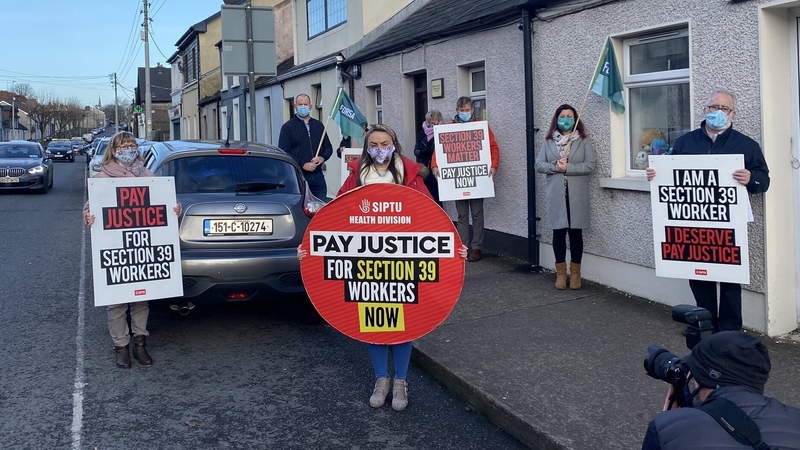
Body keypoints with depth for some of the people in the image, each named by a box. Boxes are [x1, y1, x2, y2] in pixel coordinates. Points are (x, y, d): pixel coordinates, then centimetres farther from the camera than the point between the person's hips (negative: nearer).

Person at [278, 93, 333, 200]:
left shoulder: (318, 125, 17)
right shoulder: (288, 127, 2)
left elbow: (328, 147, 20)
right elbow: (284, 152, -6)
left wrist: (322, 157, -3)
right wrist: (303, 164, -15)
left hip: (317, 175, 4)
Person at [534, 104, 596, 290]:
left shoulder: (583, 142, 4)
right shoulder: (548, 142, 9)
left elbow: (590, 165, -6)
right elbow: (538, 164, 4)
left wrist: (568, 168, -15)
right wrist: (555, 166, -14)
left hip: (576, 195, -1)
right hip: (555, 194, 1)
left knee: (575, 232, 3)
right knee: (558, 232, 4)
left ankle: (575, 273, 14)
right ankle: (560, 273, 14)